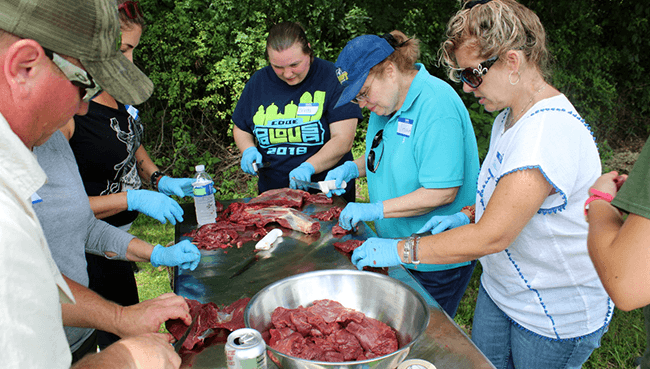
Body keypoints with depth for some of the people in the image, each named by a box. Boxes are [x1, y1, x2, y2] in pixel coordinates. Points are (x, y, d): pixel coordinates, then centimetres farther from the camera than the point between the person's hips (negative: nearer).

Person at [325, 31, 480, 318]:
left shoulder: (436, 106, -24)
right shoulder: (388, 103, 4)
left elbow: (442, 192, -28)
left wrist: (374, 210, -24)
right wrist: (352, 168, 1)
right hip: (398, 249, 8)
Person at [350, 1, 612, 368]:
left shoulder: (551, 132, -31)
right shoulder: (510, 116, 3)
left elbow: (492, 236, -31)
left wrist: (401, 250, -24)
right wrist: (467, 216, -1)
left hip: (558, 317, -8)